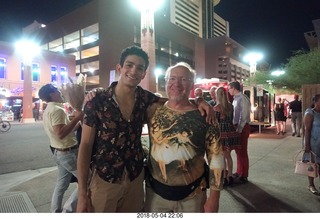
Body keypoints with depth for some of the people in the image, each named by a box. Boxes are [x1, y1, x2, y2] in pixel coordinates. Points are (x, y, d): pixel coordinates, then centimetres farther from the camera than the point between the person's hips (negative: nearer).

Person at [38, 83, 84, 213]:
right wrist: (77, 118, -27)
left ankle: (55, 212, 29)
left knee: (62, 183, 18)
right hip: (68, 152, -10)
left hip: (59, 152, 10)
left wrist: (76, 123, 14)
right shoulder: (57, 110, -19)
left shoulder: (47, 110, 13)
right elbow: (61, 133, -30)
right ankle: (67, 210, 4)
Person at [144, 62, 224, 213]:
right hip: (155, 191, 2)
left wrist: (214, 197, -8)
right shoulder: (153, 112, -6)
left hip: (192, 194, -1)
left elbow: (216, 158, -8)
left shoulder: (204, 117, -11)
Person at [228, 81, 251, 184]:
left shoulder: (242, 98, -15)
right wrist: (235, 128, 10)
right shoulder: (236, 98, 14)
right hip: (237, 126, 9)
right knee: (238, 151, 16)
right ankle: (239, 172, 29)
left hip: (242, 127, -9)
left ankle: (244, 176, 10)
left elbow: (244, 116, -19)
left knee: (242, 151, -1)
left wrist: (239, 129, -20)